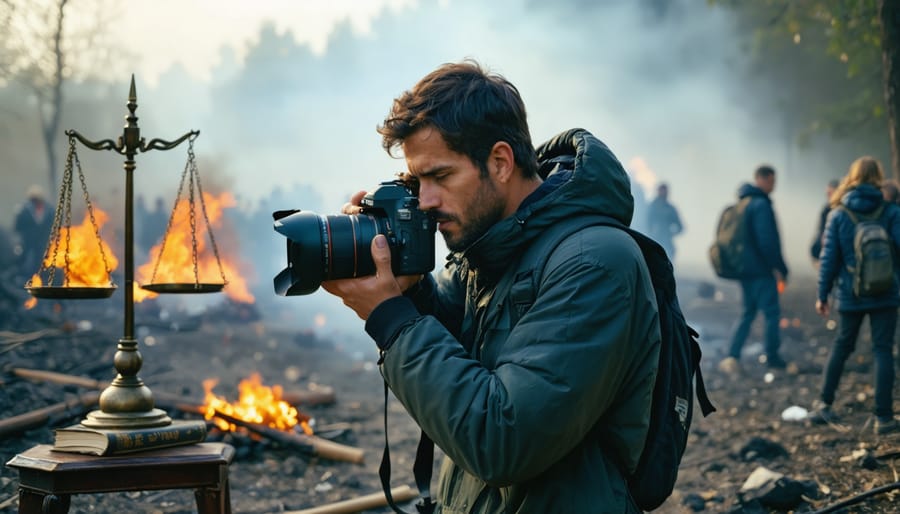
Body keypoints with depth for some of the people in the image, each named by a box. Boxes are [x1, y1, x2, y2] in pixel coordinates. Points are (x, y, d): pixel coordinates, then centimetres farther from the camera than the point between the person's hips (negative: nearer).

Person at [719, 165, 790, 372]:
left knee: (748, 312, 12)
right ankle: (773, 358, 7)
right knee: (772, 312, 2)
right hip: (761, 270, -8)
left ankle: (732, 357, 1)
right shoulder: (761, 205, -14)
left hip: (744, 268, 8)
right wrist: (781, 269, -14)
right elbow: (767, 241, -20)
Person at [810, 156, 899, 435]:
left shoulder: (838, 214, -2)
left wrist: (822, 295, 6)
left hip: (850, 295, 2)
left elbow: (829, 258, -1)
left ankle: (824, 404, 19)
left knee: (841, 347, 18)